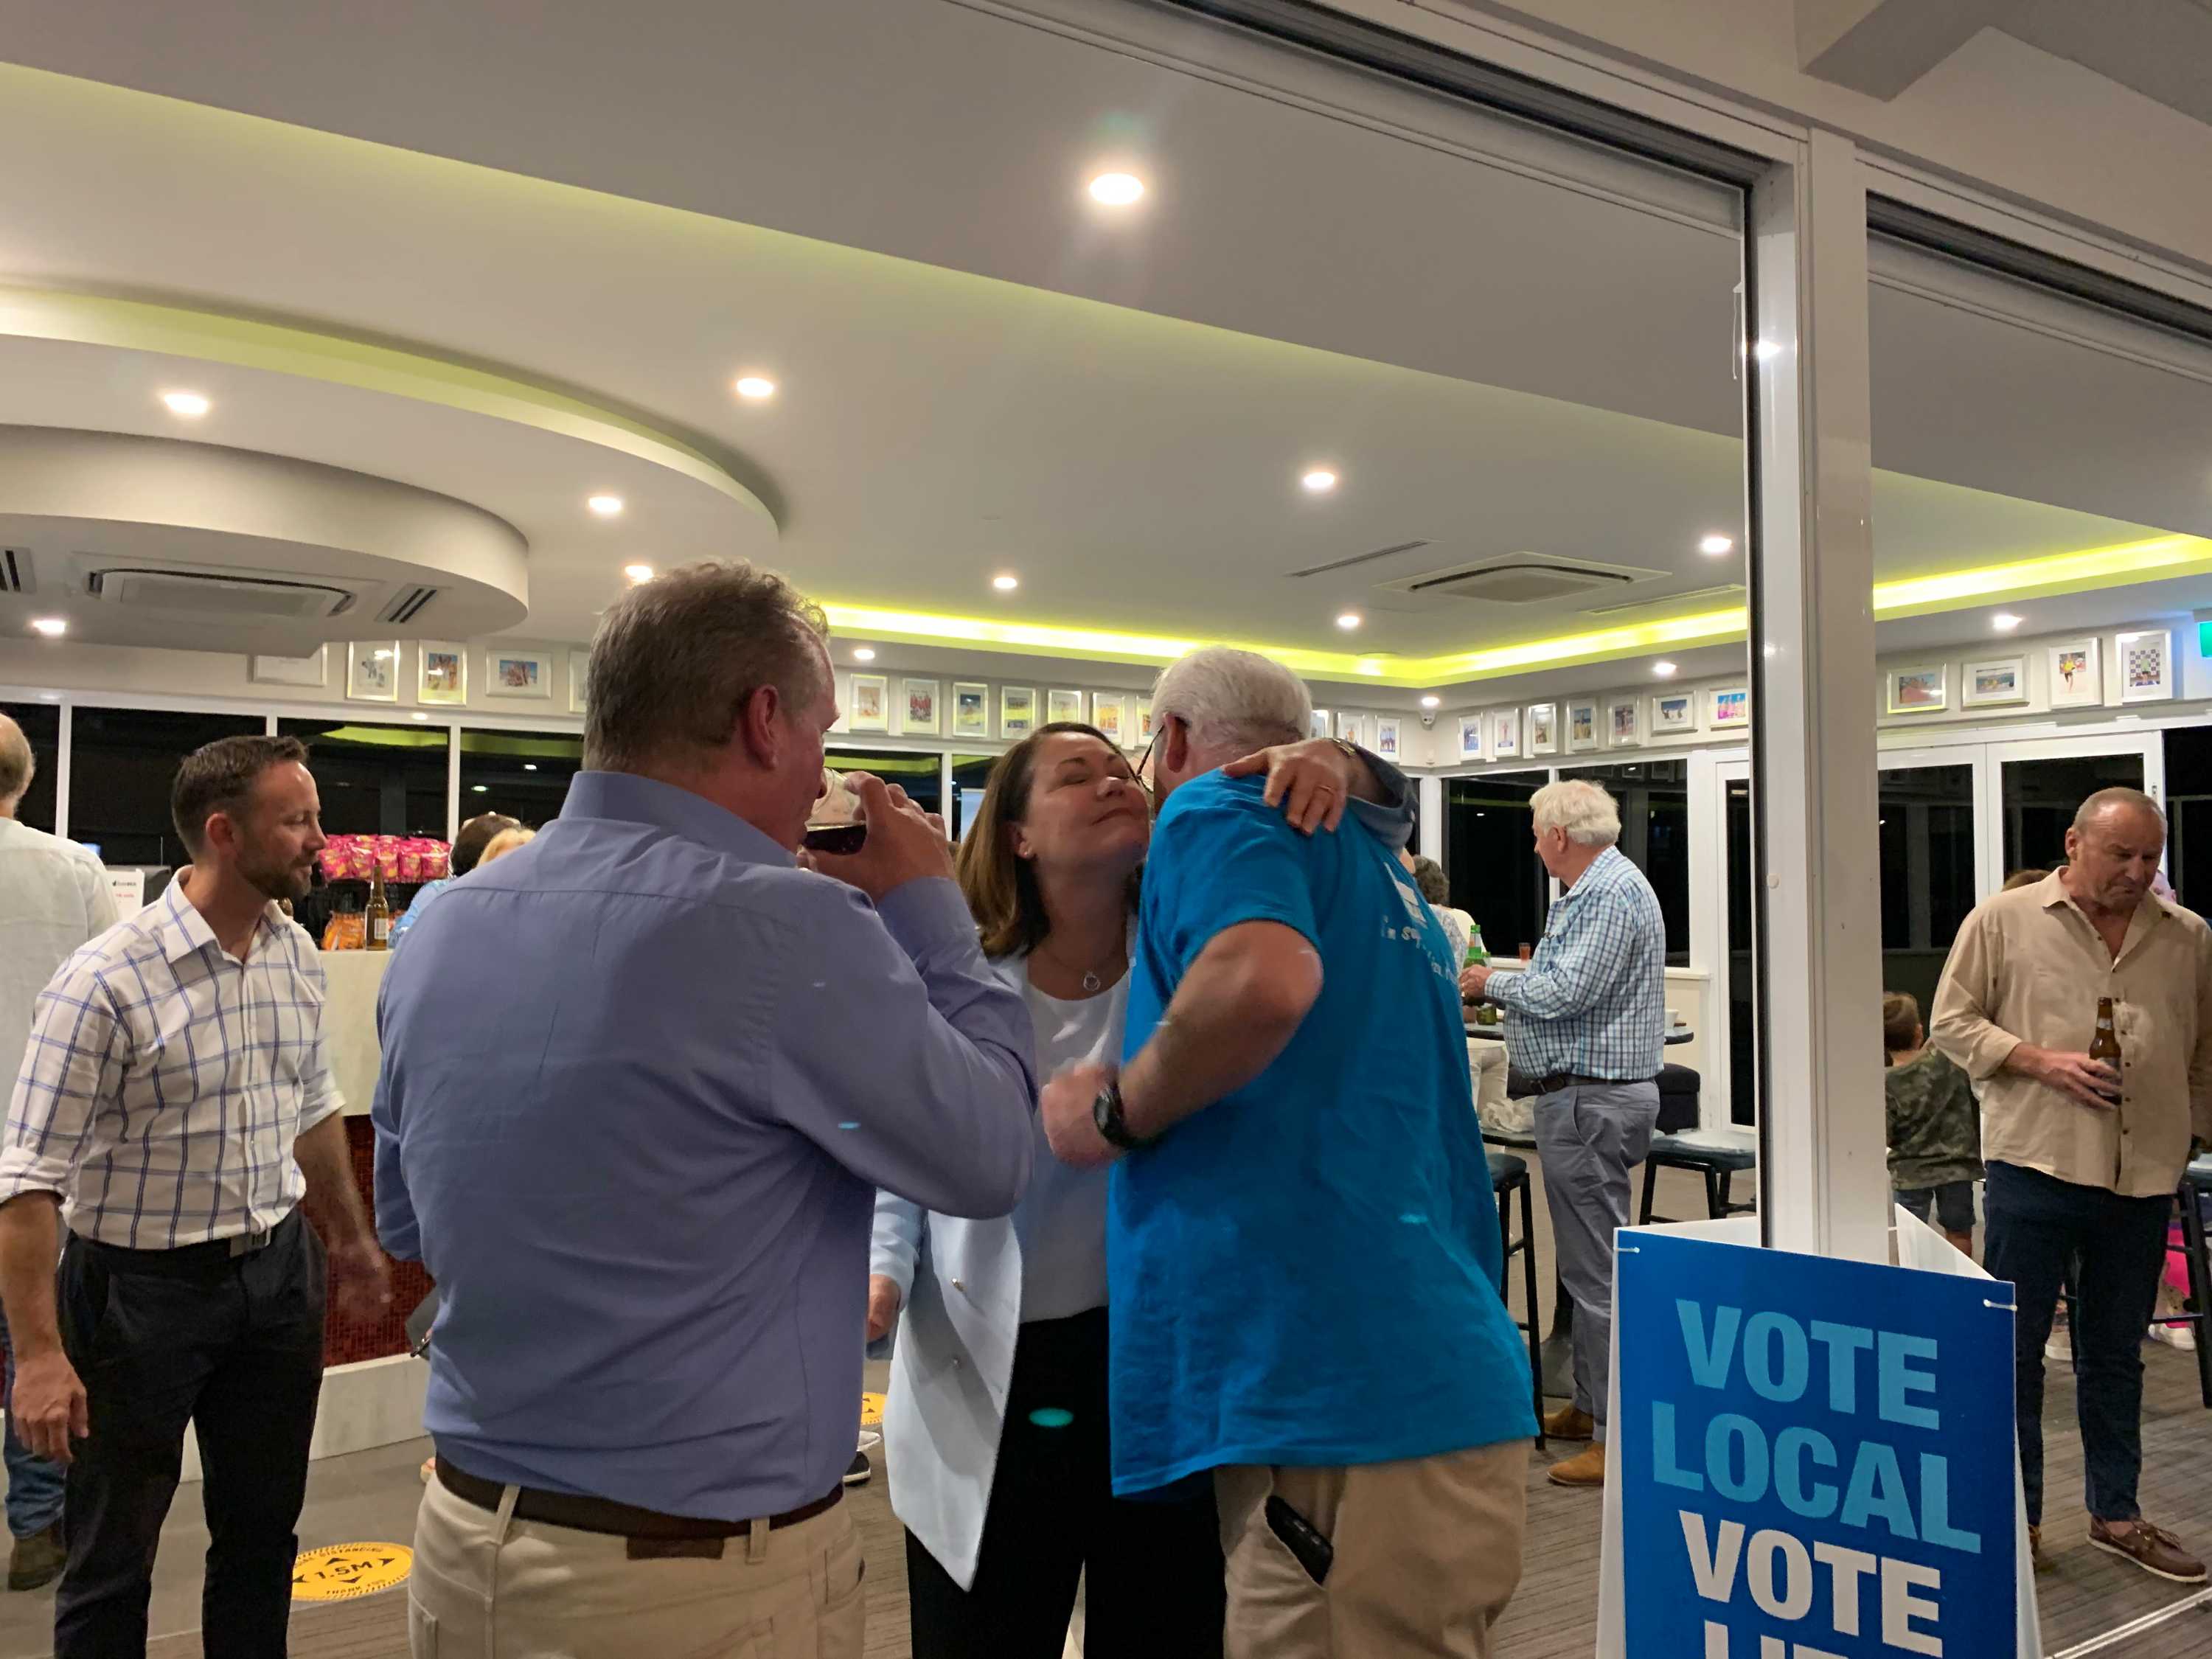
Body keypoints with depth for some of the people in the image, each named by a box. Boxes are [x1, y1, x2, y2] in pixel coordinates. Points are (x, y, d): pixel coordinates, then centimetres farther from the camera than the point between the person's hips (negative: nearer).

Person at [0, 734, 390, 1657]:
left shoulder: (297, 953, 0)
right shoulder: (105, 980, -20)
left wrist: (352, 1243, 19)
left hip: (279, 1273, 5)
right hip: (141, 1286, -5)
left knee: (262, 1532, 18)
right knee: (114, 1555, 13)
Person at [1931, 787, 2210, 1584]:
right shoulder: (2003, 920, -2)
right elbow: (1953, 1021, -2)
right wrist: (2043, 1061, -14)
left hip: (2143, 1175, 4)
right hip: (2034, 1162, -3)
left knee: (2115, 1354, 16)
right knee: (2014, 1347, 3)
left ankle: (2115, 1512, 29)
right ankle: (2013, 1513, 16)